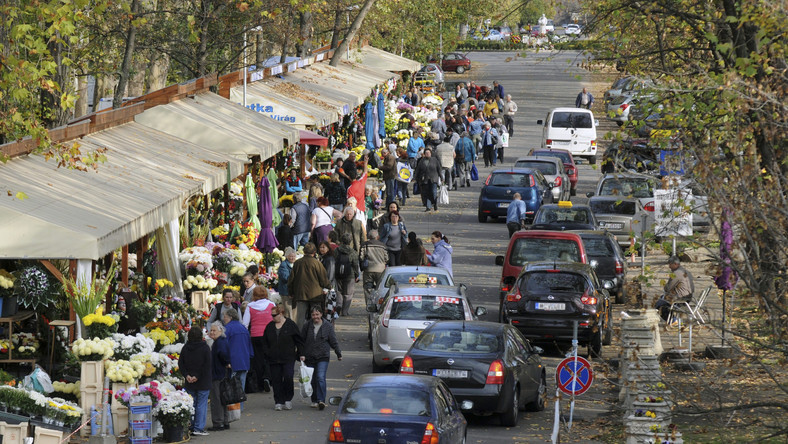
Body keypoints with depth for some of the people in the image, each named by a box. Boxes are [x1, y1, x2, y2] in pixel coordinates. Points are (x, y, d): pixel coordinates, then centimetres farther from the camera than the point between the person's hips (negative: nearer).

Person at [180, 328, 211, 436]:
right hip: (203, 382, -4)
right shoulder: (205, 348, -9)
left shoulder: (185, 348, 3)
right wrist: (198, 376, -10)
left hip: (189, 383, 4)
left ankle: (190, 427, 13)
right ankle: (199, 428, -3)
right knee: (202, 404, 0)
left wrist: (187, 375, -1)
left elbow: (181, 364, 3)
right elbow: (207, 366, -13)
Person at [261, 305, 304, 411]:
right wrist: (267, 353, 6)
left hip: (288, 358, -4)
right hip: (274, 359, 4)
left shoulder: (291, 325, 0)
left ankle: (288, 399, 4)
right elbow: (265, 342, 18)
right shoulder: (270, 326, 10)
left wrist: (301, 354, -1)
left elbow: (299, 341, 3)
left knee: (288, 377, -14)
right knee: (276, 380, 1)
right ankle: (278, 402, 7)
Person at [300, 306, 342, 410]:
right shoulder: (307, 326, 5)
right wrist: (301, 354, -1)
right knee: (312, 380, 7)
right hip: (309, 358, 3)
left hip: (323, 356, -3)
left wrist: (339, 354, 8)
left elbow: (333, 341, 8)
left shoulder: (328, 326, 2)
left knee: (321, 378, -16)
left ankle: (321, 400, -20)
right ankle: (314, 401, 20)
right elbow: (301, 341, 9)